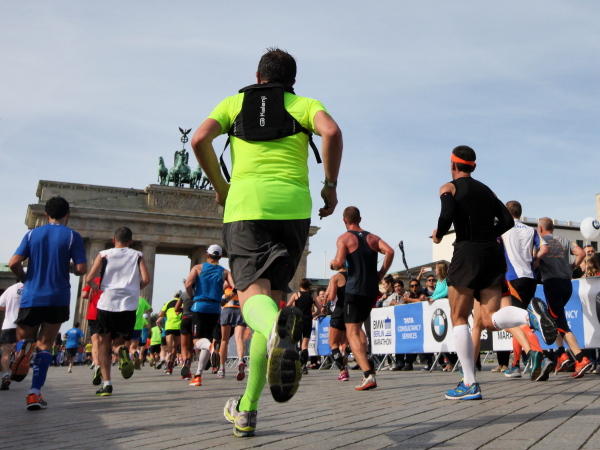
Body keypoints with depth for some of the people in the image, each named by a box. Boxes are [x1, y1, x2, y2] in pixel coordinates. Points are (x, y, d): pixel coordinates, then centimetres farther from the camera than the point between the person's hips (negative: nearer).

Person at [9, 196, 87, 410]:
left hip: (31, 297, 1)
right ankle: (35, 393, -6)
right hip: (58, 299, -1)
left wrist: (25, 279, 15)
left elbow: (13, 263, -3)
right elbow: (82, 269, -8)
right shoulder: (72, 236, 0)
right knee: (44, 345, 6)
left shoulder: (32, 234, 7)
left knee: (23, 338, 18)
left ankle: (24, 347, -20)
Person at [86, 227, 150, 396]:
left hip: (107, 303, -1)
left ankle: (106, 383, 1)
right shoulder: (137, 255, 10)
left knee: (103, 342, 13)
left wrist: (97, 288, 17)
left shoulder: (104, 255, 8)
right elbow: (146, 279, -3)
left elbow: (89, 279, -3)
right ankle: (123, 350, -19)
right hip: (129, 305, 1)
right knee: (119, 340, 18)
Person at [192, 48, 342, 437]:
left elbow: (200, 139, 5)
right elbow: (332, 131, -5)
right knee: (273, 294, 7)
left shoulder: (235, 102, 22)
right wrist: (331, 185, 5)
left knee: (252, 291, -10)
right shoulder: (304, 104, 18)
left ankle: (278, 332, -50)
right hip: (292, 203, 1)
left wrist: (219, 185, 17)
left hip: (245, 200, -1)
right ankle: (246, 410, 7)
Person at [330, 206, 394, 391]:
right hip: (372, 290, 6)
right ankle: (366, 364, 21)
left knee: (352, 333, -4)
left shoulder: (344, 238, -2)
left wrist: (332, 263, 7)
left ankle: (368, 375, -17)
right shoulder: (373, 237, 13)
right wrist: (380, 275, 3)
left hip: (355, 290, -6)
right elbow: (389, 251, -3)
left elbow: (339, 263, -15)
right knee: (358, 327, 26)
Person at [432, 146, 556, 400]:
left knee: (459, 319, 4)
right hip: (493, 254, 6)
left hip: (467, 253, -5)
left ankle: (469, 384, 1)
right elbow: (507, 221, 12)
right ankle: (532, 314, -26)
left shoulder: (449, 188, 3)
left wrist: (438, 234, 1)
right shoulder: (486, 190, 21)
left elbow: (447, 215, -17)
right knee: (490, 320, 4)